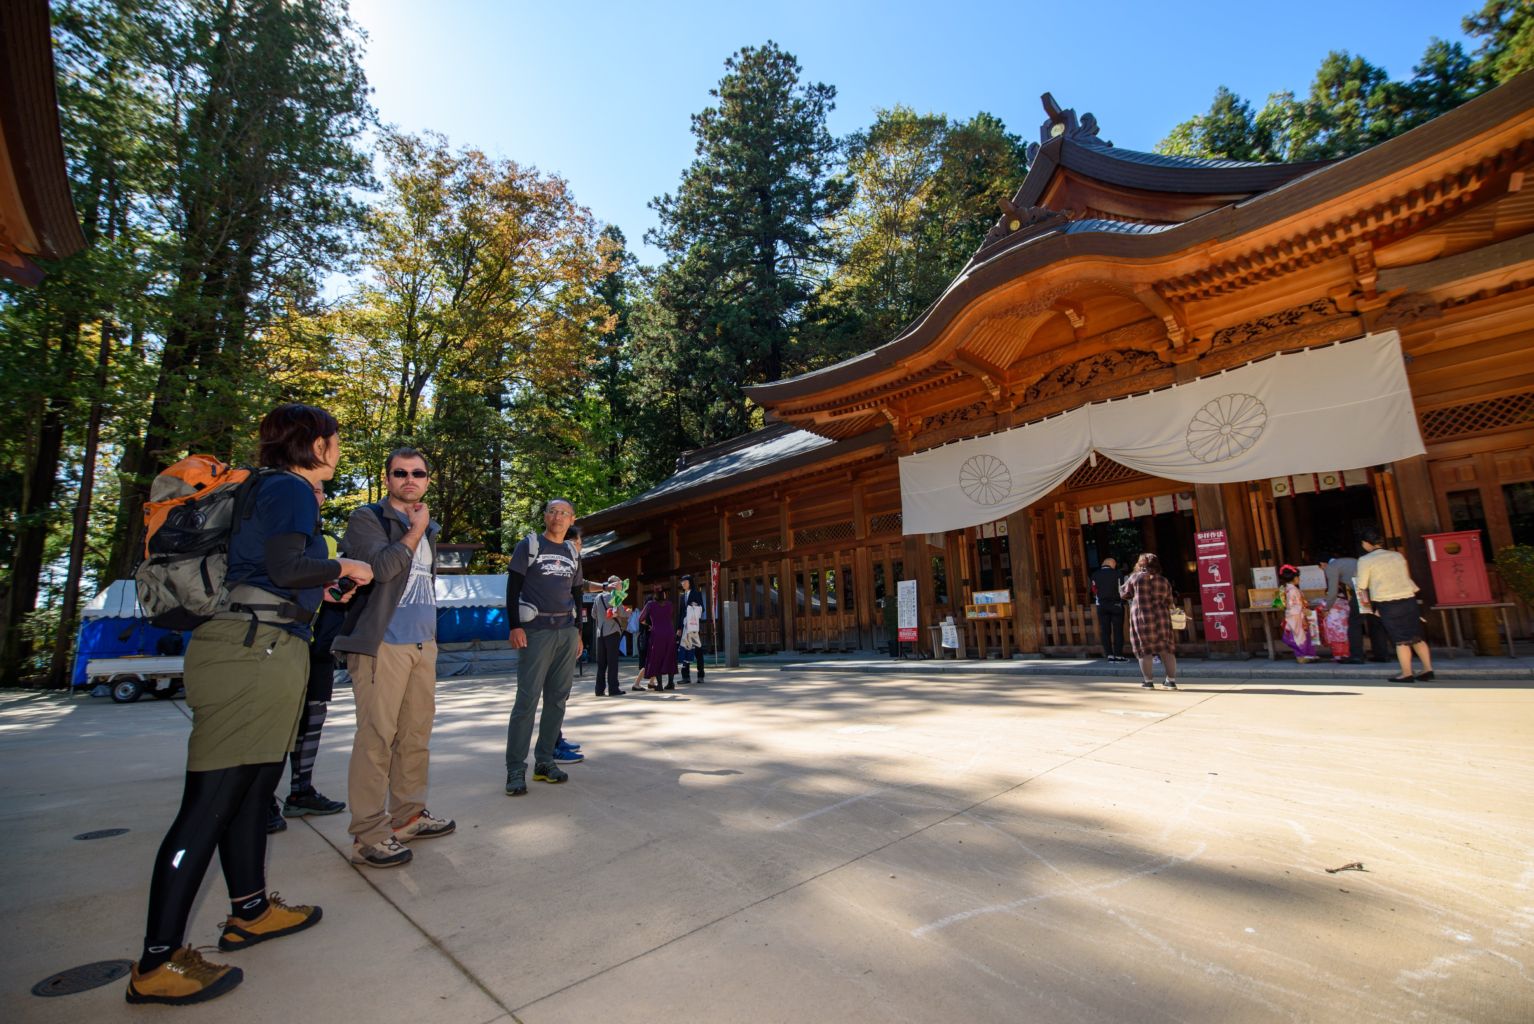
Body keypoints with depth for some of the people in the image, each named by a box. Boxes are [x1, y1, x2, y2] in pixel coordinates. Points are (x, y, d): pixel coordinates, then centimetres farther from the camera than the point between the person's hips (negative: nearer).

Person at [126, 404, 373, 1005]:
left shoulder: (271, 489, 20)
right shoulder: (291, 488, -8)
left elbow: (259, 569, 19)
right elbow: (285, 566, -20)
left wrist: (319, 588, 26)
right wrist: (342, 567, -4)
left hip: (258, 649, 10)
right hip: (255, 648, -10)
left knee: (254, 784, 16)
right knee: (212, 799, -5)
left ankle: (250, 910, 30)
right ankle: (158, 964, 4)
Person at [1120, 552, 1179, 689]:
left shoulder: (1135, 577, -2)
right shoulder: (1164, 581, 7)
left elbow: (1124, 594, 6)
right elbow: (1169, 602, 11)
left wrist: (1121, 586, 24)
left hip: (1141, 617, -3)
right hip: (1161, 617, 3)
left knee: (1144, 649, 3)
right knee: (1166, 649, 9)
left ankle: (1148, 681, 5)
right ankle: (1171, 680, 11)